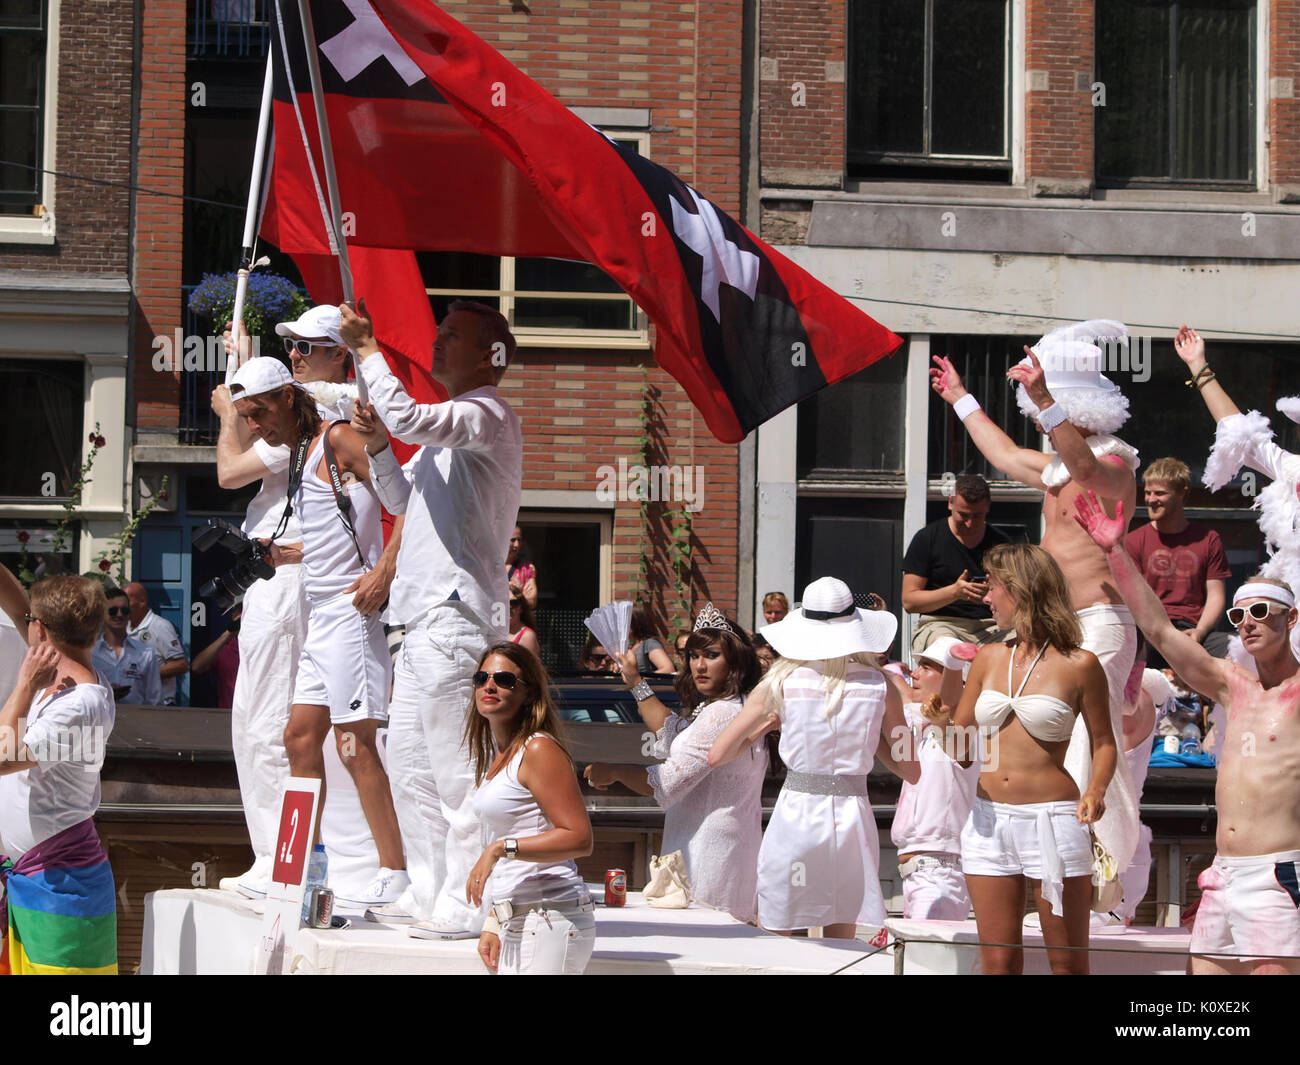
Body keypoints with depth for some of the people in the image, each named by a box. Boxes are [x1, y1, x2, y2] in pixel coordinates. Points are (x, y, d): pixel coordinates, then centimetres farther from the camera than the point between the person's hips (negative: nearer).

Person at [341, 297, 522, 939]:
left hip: (458, 615, -11)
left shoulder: (487, 417, -10)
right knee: (410, 763, 13)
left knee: (455, 767, -10)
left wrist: (366, 348, -16)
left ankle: (464, 904, -8)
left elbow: (408, 418, -27)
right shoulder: (447, 426, 23)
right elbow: (402, 495, 30)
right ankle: (428, 892, 18)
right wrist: (377, 447, 11)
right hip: (424, 615, 11)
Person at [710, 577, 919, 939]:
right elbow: (912, 771, 7)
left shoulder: (782, 682, -3)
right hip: (853, 818, 2)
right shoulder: (879, 687, 0)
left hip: (796, 816, -2)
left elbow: (718, 755, -2)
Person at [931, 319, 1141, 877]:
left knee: (1087, 748, -17)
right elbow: (1004, 454, 38)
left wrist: (1044, 402, -49)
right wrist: (960, 400, 49)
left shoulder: (1113, 467, -11)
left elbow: (1085, 470, -35)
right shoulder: (1058, 467, 19)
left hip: (1099, 624, -10)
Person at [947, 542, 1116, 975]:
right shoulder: (989, 658, 12)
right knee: (997, 961, 4)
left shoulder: (1078, 665, -3)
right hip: (989, 822, 5)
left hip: (1051, 822, -5)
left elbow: (1103, 742, 4)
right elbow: (961, 747, 15)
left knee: (1067, 961, -2)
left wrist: (1096, 789, -15)